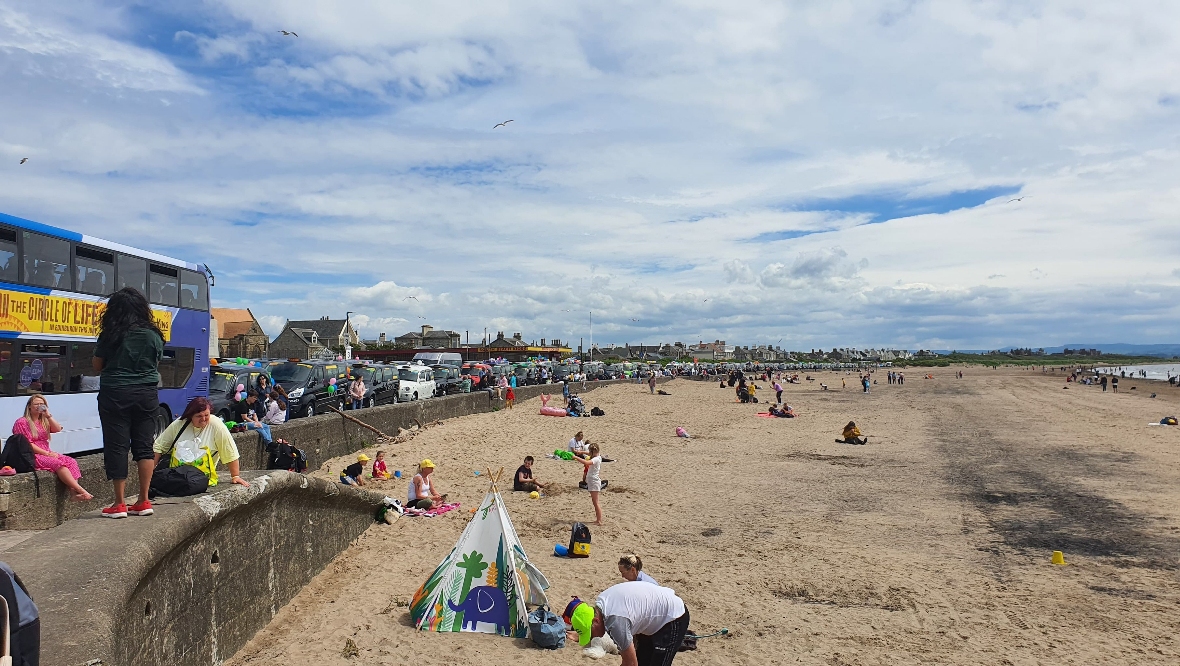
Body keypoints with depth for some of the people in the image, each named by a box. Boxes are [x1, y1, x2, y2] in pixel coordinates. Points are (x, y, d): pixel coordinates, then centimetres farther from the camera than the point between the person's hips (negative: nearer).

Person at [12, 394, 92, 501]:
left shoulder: (44, 421, 21)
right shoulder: (21, 422, 0)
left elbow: (58, 429, 4)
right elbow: (27, 444, -9)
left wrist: (48, 415, -7)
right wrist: (47, 453, -15)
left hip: (47, 453, 7)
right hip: (32, 456, -7)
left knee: (71, 461, -21)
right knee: (59, 463, -31)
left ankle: (73, 492, -37)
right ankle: (81, 491, -37)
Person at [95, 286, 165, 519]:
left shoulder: (110, 334, -7)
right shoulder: (153, 334, 0)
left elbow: (97, 366, 2)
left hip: (115, 395, -2)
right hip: (146, 395, 3)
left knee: (116, 447, 3)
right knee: (144, 446, 7)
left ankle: (120, 503, 5)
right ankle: (144, 501, 7)